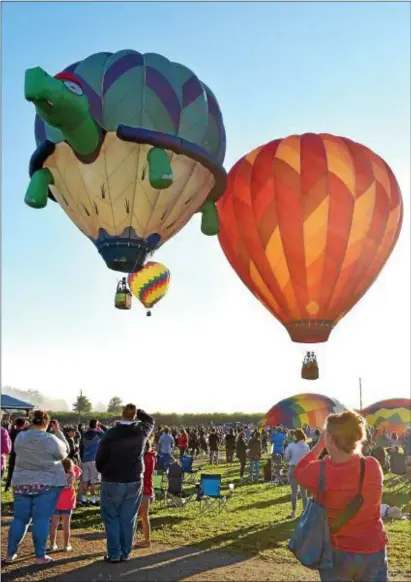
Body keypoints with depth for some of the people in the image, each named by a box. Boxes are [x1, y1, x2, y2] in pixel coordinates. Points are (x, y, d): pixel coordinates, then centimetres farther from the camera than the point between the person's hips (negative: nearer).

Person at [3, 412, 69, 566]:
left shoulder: (20, 438, -1)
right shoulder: (51, 439, -13)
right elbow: (64, 453, 2)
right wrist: (58, 431, 5)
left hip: (22, 483, 4)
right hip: (48, 484, -4)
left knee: (20, 519, 13)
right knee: (41, 519, 1)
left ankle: (10, 554, 19)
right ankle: (40, 556, 5)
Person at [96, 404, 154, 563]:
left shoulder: (110, 434, -15)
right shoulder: (141, 431, -6)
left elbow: (99, 459, -4)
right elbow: (150, 420, 19)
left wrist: (103, 472, 14)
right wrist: (137, 410, 16)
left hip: (112, 482, -3)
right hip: (135, 481, 3)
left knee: (112, 519, 9)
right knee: (128, 519, 10)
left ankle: (114, 554, 11)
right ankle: (125, 553, 17)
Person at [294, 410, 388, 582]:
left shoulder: (318, 471, -19)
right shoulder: (373, 466, -16)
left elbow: (298, 472, 4)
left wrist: (319, 445, 4)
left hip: (336, 552, -1)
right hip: (373, 551, 1)